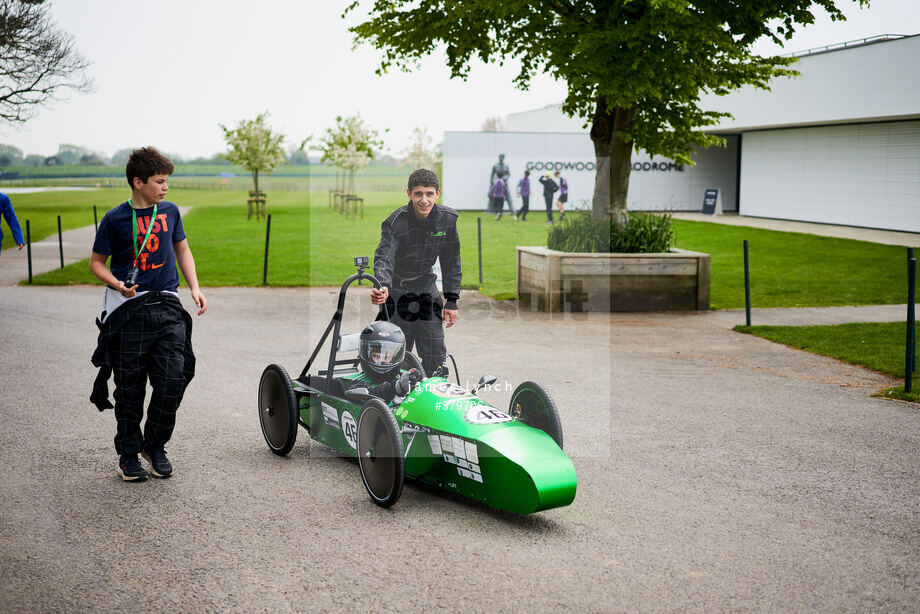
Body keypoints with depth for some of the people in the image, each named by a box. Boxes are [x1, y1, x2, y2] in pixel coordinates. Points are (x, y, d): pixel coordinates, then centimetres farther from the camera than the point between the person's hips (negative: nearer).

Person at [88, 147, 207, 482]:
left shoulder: (170, 211, 8)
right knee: (130, 388, 4)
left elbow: (182, 249, 20)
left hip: (167, 307, 3)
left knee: (173, 380, -5)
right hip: (129, 311, -3)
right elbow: (96, 261, 4)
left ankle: (155, 445, 16)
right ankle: (128, 453, 21)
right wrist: (117, 284, -15)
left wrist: (195, 288, 8)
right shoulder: (115, 219, -4)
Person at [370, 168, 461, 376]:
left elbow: (451, 261, 0)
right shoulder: (395, 222, -22)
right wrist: (382, 287, -55)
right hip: (396, 287, -3)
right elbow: (384, 258, -34)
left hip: (426, 284, 3)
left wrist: (452, 300, 0)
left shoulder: (448, 219, -10)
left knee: (435, 352, 0)